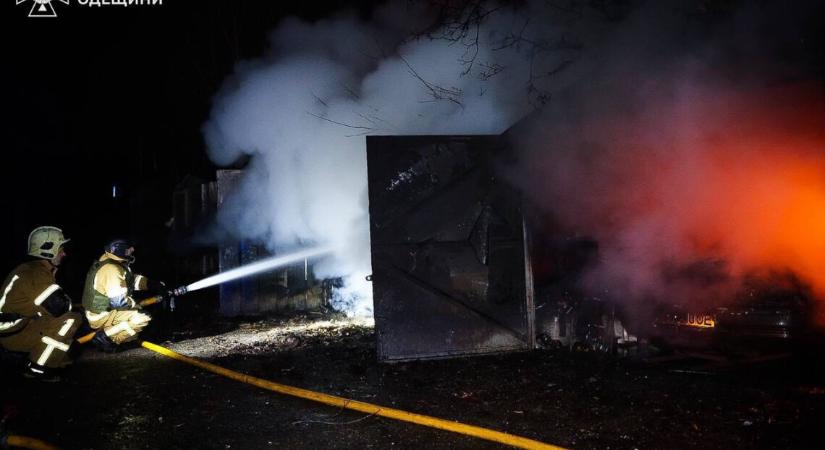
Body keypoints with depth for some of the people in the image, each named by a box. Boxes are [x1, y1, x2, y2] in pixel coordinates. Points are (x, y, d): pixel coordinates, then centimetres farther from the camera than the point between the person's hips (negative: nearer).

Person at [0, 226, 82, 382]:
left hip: (20, 324, 10)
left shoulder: (33, 269, 12)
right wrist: (68, 302, -3)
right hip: (14, 332, -10)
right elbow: (59, 308, -23)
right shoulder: (37, 273, -20)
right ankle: (37, 367, -11)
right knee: (71, 320, -19)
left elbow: (52, 304, 16)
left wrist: (65, 302, -3)